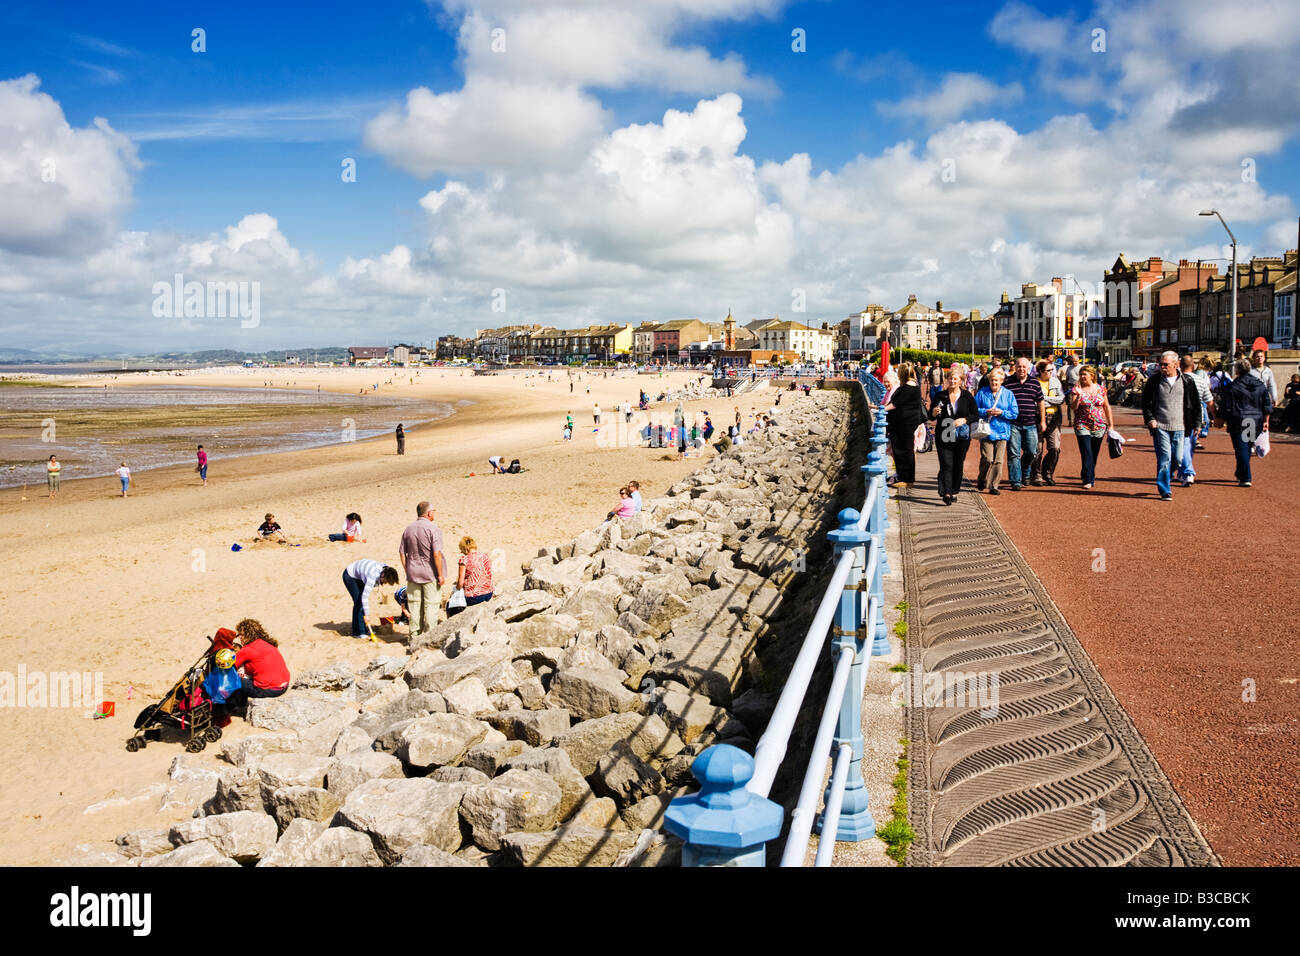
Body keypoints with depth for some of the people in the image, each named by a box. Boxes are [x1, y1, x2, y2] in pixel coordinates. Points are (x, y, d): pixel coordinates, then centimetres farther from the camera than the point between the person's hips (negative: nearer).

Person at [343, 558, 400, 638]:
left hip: (358, 576, 8)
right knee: (358, 602, -12)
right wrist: (366, 615, -36)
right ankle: (357, 632, -6)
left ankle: (364, 629, 12)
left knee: (362, 602, 6)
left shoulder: (386, 569, -17)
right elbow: (365, 596, -39)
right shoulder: (372, 576, -39)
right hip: (349, 576, -8)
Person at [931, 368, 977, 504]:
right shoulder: (940, 396, 3)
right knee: (946, 464, -11)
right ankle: (946, 493, -17)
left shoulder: (967, 396, 3)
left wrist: (964, 420, -12)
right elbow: (931, 416, 6)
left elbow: (976, 414, 5)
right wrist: (934, 412, -17)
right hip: (943, 436, -1)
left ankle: (954, 492, 20)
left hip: (962, 437, 1)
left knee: (958, 465, 7)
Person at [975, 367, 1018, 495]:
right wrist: (986, 412, -12)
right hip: (986, 431, -1)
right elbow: (974, 410, 3)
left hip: (1002, 432, 1)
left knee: (998, 460, -2)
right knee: (987, 459, -8)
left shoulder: (1008, 394, 8)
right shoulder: (982, 393, 5)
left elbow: (1015, 413, 5)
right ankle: (982, 481, 15)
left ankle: (993, 486, 6)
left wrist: (1002, 413, -11)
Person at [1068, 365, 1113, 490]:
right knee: (1087, 454, -11)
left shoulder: (1100, 389, 6)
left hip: (1099, 426, 3)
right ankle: (1088, 481, -10)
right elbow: (1073, 408, -10)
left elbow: (1107, 407, 13)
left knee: (1094, 454, 10)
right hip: (1082, 426, -3)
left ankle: (1089, 476, 26)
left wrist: (1111, 424, 11)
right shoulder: (1076, 389, -2)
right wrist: (1078, 397, -26)